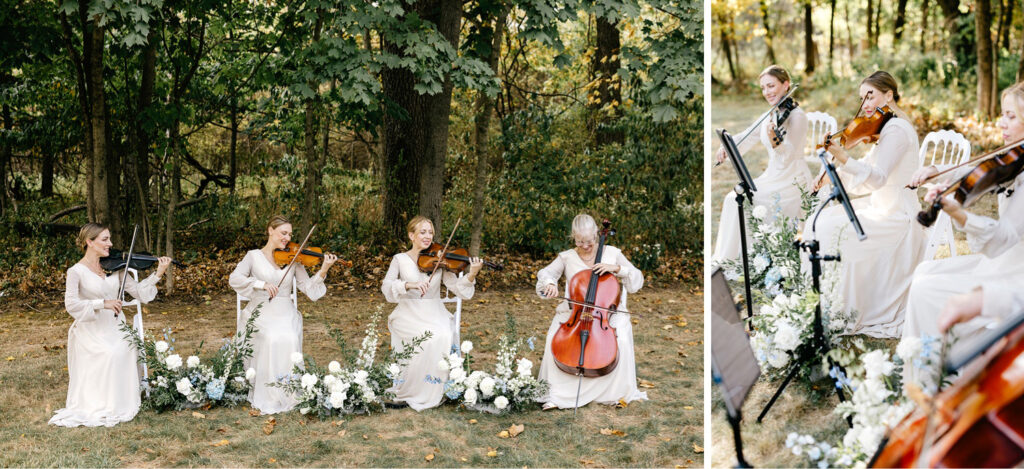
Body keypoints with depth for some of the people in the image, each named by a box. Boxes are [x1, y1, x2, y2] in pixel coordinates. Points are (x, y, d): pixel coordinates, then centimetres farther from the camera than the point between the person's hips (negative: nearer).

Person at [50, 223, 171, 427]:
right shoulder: (77, 271, -7)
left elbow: (137, 291, 5)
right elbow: (71, 304, -20)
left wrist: (158, 274, -7)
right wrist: (102, 303, -28)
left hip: (115, 326, 4)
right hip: (92, 331, -4)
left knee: (127, 349, -22)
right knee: (110, 354, -28)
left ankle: (122, 401, -4)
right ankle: (103, 405, -11)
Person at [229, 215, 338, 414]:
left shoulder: (293, 259, 10)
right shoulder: (254, 256, 6)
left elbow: (308, 287, 3)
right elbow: (234, 278, -9)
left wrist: (323, 271, -13)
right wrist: (261, 284, -21)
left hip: (285, 313, 2)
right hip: (260, 313, -2)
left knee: (289, 339, -28)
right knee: (271, 339, -31)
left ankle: (287, 394, -16)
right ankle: (266, 396, -18)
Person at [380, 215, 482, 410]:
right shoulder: (400, 259, 4)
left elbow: (457, 288, -4)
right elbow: (387, 286, -11)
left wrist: (471, 275, -23)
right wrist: (410, 284, -28)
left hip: (435, 314, 2)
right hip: (409, 315, -2)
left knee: (444, 337, -28)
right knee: (428, 338, -30)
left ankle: (430, 393, -12)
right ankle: (408, 391, -13)